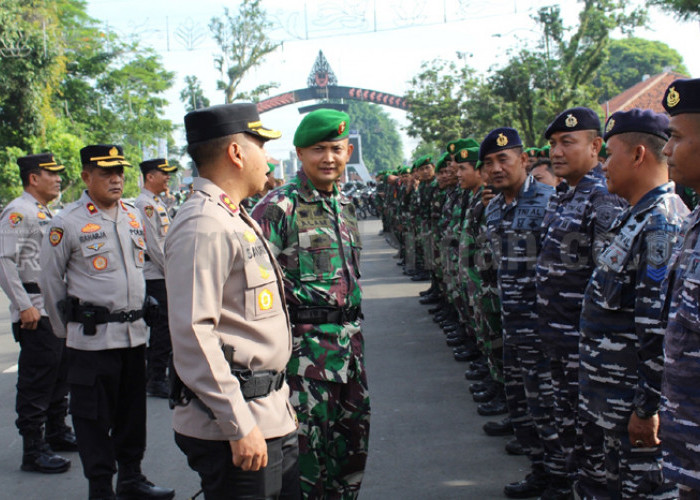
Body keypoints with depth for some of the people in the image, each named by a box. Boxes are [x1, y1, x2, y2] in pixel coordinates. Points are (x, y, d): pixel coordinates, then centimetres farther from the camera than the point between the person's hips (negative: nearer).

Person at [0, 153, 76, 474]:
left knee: (59, 374, 16)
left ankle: (57, 433, 29)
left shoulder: (46, 213, 18)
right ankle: (34, 450, 1)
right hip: (36, 312, -9)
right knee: (35, 381, -5)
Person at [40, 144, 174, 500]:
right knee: (94, 416, 3)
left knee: (132, 410, 15)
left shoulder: (133, 215, 9)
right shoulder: (68, 222, -9)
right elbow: (50, 279, -2)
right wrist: (66, 330, 4)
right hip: (92, 337, -6)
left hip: (134, 333, 6)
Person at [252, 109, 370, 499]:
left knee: (353, 438, 16)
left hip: (350, 337, 7)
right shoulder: (279, 207, -11)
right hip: (307, 342, -7)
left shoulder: (345, 206, 13)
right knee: (307, 442, 0)